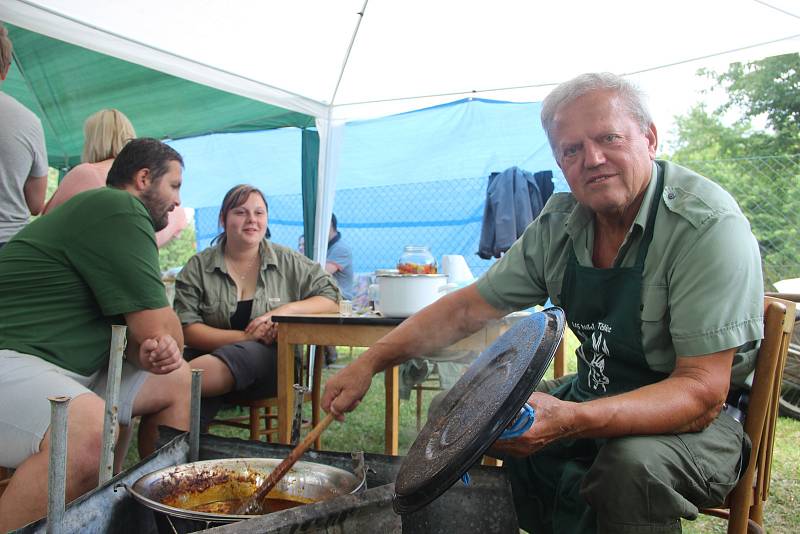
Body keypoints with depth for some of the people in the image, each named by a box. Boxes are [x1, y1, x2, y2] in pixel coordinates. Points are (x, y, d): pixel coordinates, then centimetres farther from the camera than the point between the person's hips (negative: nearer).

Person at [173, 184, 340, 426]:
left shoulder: (289, 263, 11)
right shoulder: (197, 267, 9)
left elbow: (330, 298, 9)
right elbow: (187, 329, 0)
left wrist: (285, 310, -8)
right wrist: (244, 337, -13)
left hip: (270, 359, 0)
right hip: (210, 352, 1)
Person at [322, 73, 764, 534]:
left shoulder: (709, 225, -23)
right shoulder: (561, 223, -5)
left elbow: (702, 393, -27)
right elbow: (469, 308, -1)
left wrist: (571, 421, -43)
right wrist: (370, 363, -10)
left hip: (707, 417, -5)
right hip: (597, 396, 6)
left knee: (632, 460, -37)